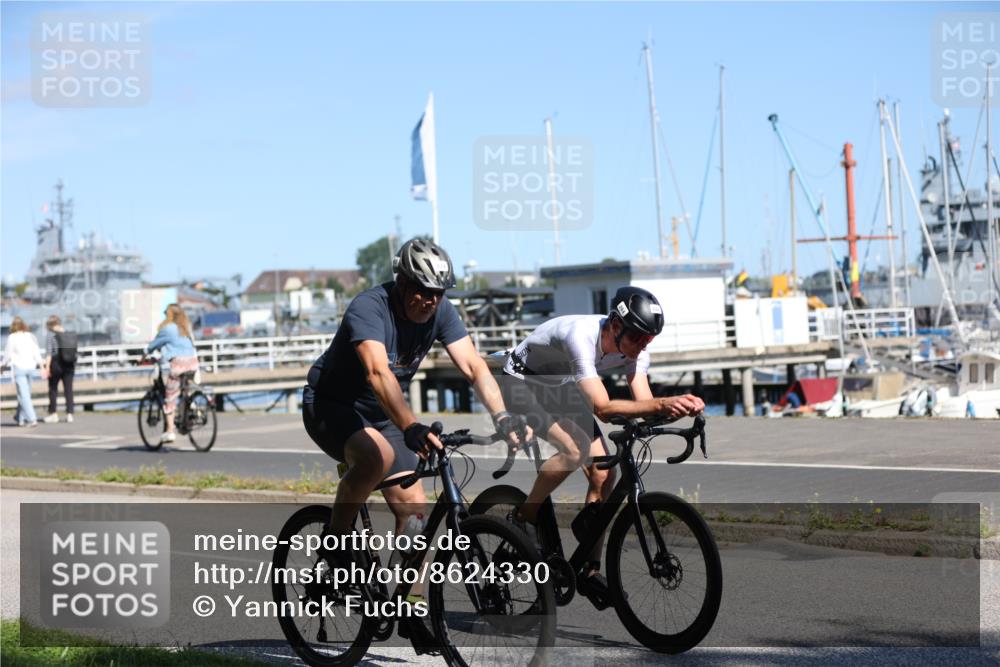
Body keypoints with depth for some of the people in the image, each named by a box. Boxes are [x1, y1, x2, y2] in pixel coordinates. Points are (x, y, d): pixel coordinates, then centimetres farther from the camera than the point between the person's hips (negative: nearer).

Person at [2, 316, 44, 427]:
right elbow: (36, 352, 5)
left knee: (23, 395, -5)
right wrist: (40, 364, 10)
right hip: (30, 367, 5)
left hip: (19, 367, -5)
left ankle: (32, 419, -15)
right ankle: (21, 419, 22)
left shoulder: (12, 337, -5)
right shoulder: (30, 336, 6)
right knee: (25, 394, 16)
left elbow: (8, 354, -2)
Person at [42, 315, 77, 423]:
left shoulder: (51, 336, -7)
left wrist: (47, 367, -13)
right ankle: (69, 414, 2)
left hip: (56, 365, -4)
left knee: (53, 389, 9)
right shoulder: (71, 335, 5)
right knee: (68, 389, 5)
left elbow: (49, 353, -12)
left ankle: (53, 414, 14)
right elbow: (75, 352, 8)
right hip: (69, 365, 4)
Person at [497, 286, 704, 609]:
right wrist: (662, 404, -55)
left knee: (603, 474, -5)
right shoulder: (581, 337, -39)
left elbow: (644, 403, -21)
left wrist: (678, 406, -41)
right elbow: (603, 407, -46)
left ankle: (590, 570, 5)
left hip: (561, 388, 7)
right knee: (575, 448, -31)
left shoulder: (633, 346, -17)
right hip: (522, 382, -7)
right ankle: (523, 519, -10)